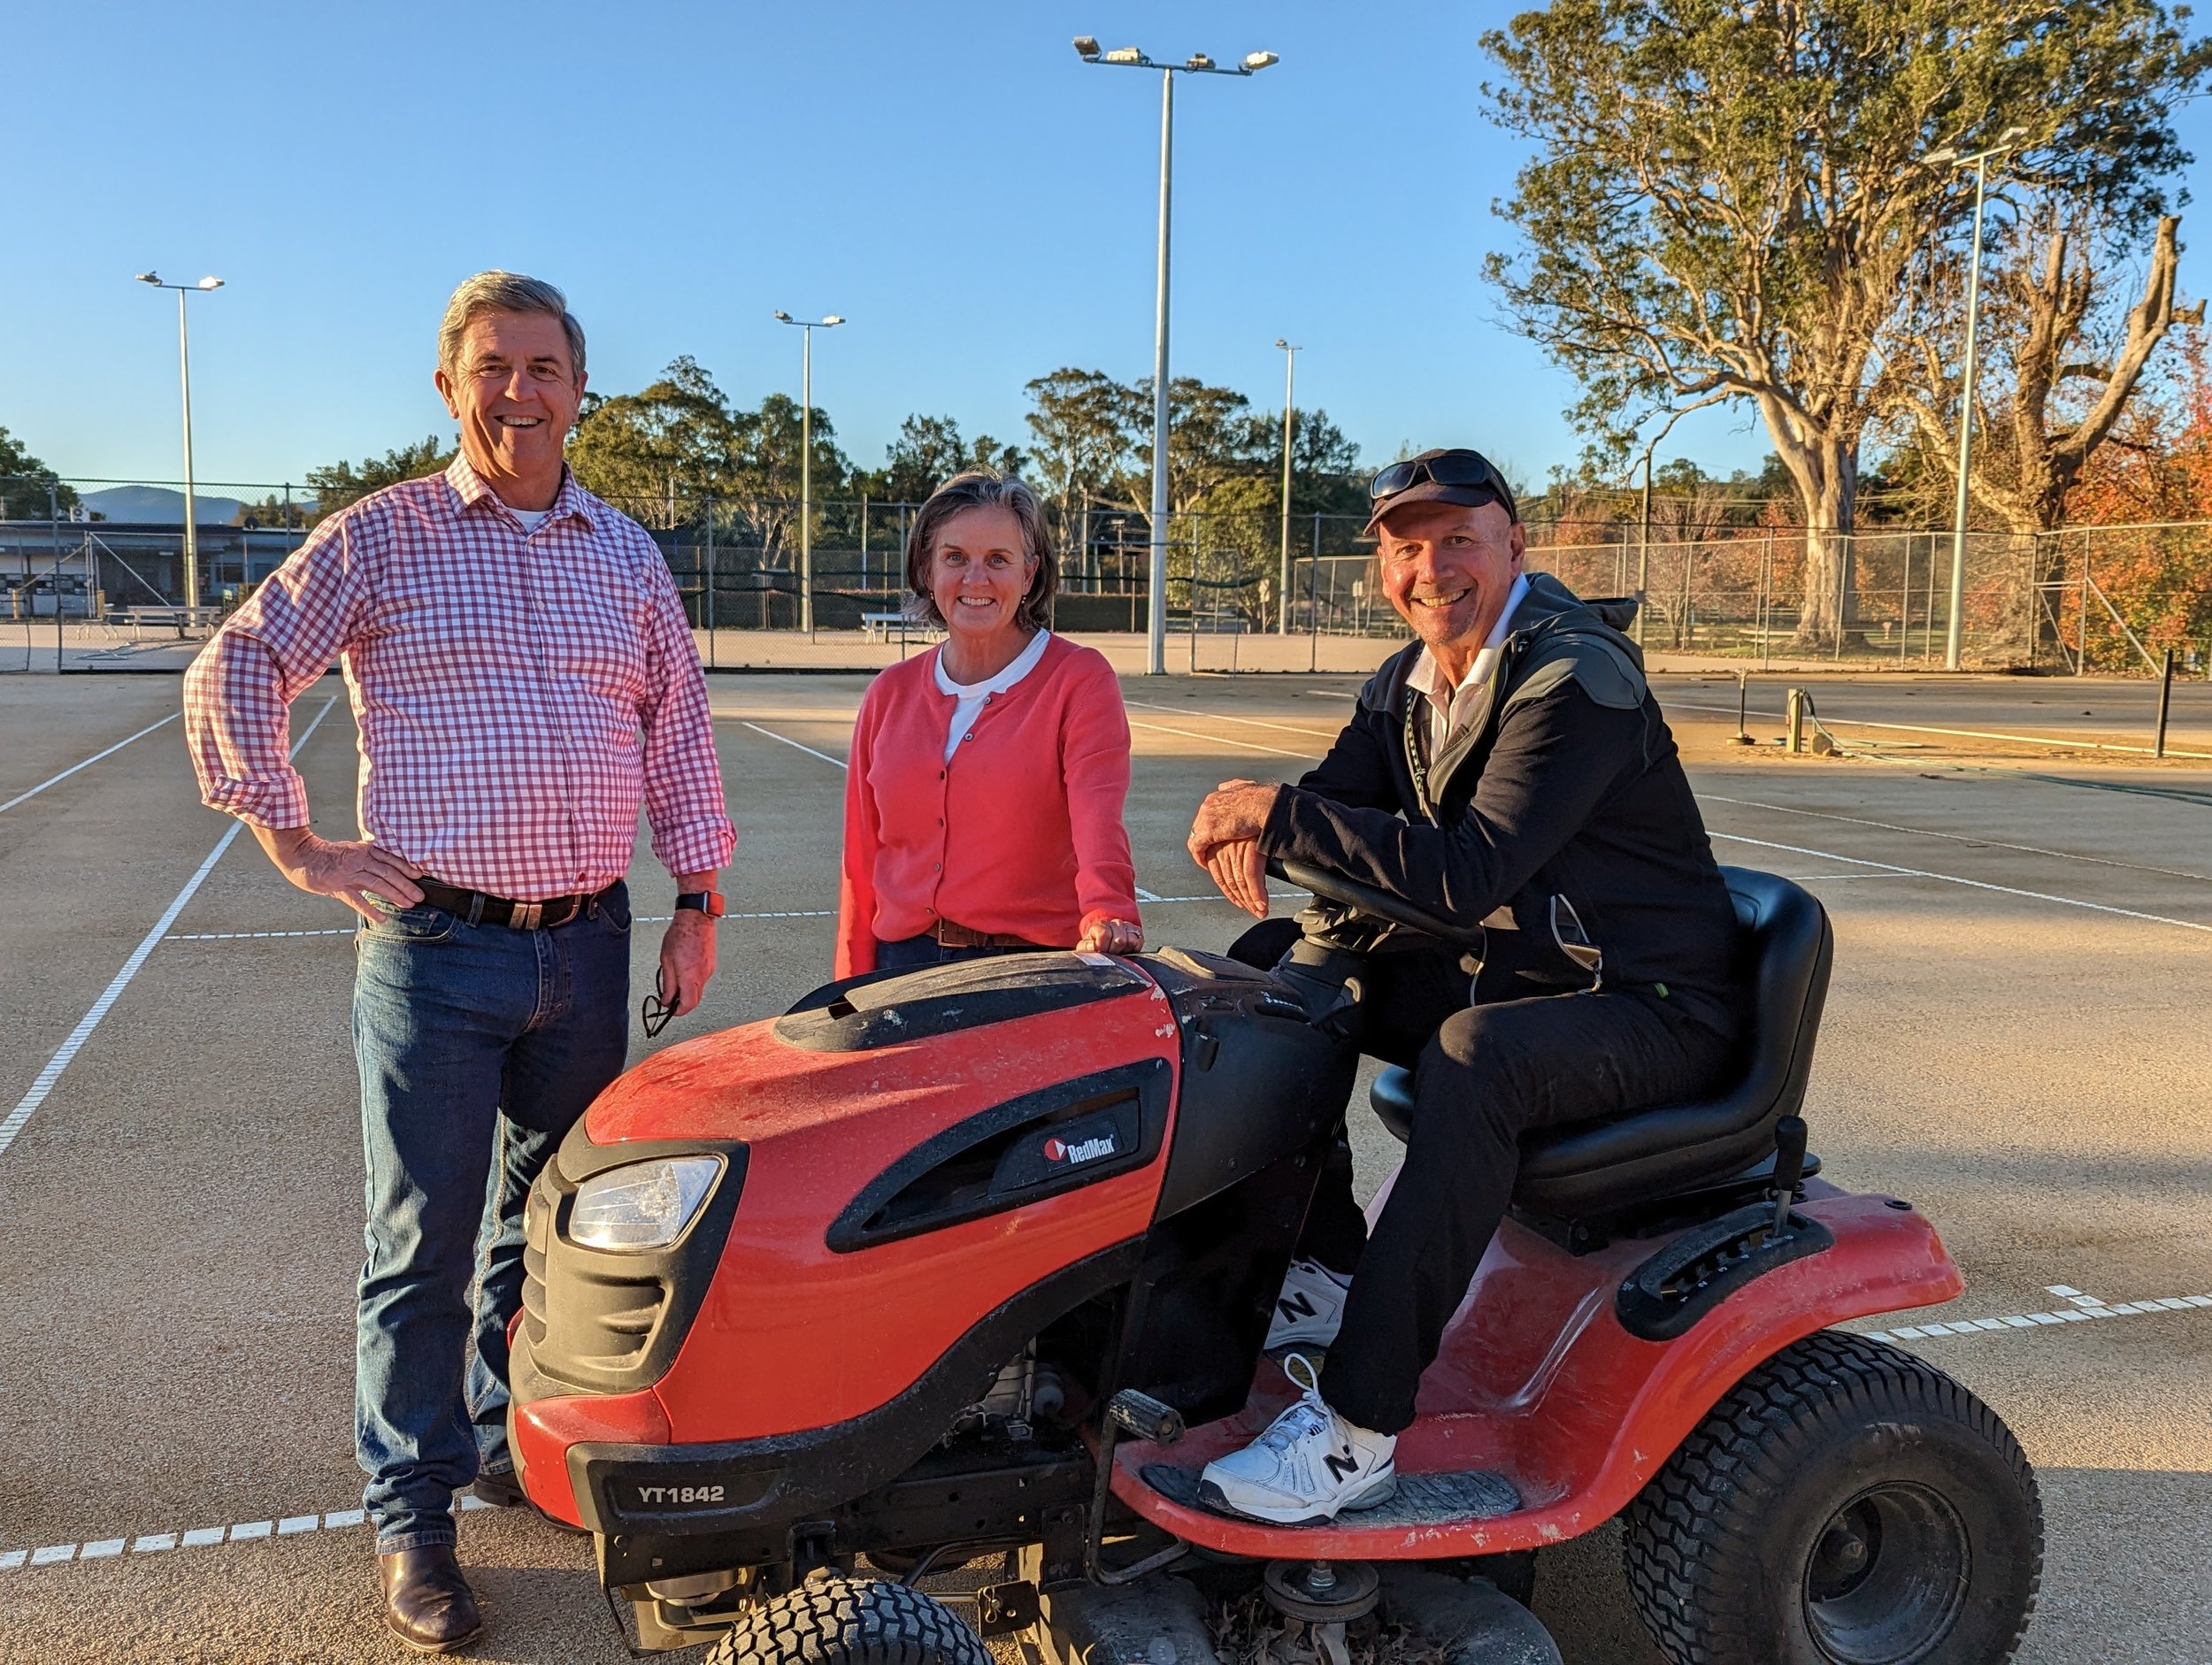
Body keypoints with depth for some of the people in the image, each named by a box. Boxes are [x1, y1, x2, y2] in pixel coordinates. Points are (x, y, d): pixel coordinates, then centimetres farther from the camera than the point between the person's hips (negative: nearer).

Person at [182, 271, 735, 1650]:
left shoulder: (629, 555, 11)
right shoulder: (380, 536, 1)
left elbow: (679, 732, 14)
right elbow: (235, 673, 2)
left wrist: (700, 901, 8)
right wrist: (299, 846, -3)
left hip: (587, 946, 4)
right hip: (434, 948, -3)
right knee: (425, 1242, 2)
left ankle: (514, 1440, 34)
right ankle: (414, 1517, 17)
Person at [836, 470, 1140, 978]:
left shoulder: (1080, 680, -4)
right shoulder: (890, 694, 8)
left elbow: (1099, 812, -21)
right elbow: (862, 859, 10)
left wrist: (1108, 913, -39)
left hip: (1037, 973, -3)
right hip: (903, 964, 3)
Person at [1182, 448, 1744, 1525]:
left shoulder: (1577, 679, -21)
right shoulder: (1409, 683, 6)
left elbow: (1469, 873, -32)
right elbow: (1338, 804, 4)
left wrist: (1280, 815, -31)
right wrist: (1253, 819, -21)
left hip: (1650, 1011, -8)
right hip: (1509, 969, 8)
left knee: (1474, 1055, -38)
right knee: (1276, 964, -2)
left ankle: (1357, 1427, -33)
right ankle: (1326, 1274, 4)